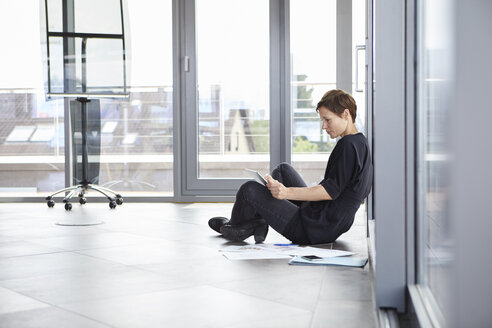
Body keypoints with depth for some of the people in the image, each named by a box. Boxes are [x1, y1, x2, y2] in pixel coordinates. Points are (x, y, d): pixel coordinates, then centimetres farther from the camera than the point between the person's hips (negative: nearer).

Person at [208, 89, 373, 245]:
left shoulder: (348, 145, -19)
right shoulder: (361, 142, 11)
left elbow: (330, 191, -24)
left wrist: (287, 193, -29)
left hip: (317, 229, -11)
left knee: (249, 190, -4)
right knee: (283, 169, 23)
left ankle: (234, 225, 27)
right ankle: (255, 221, 18)